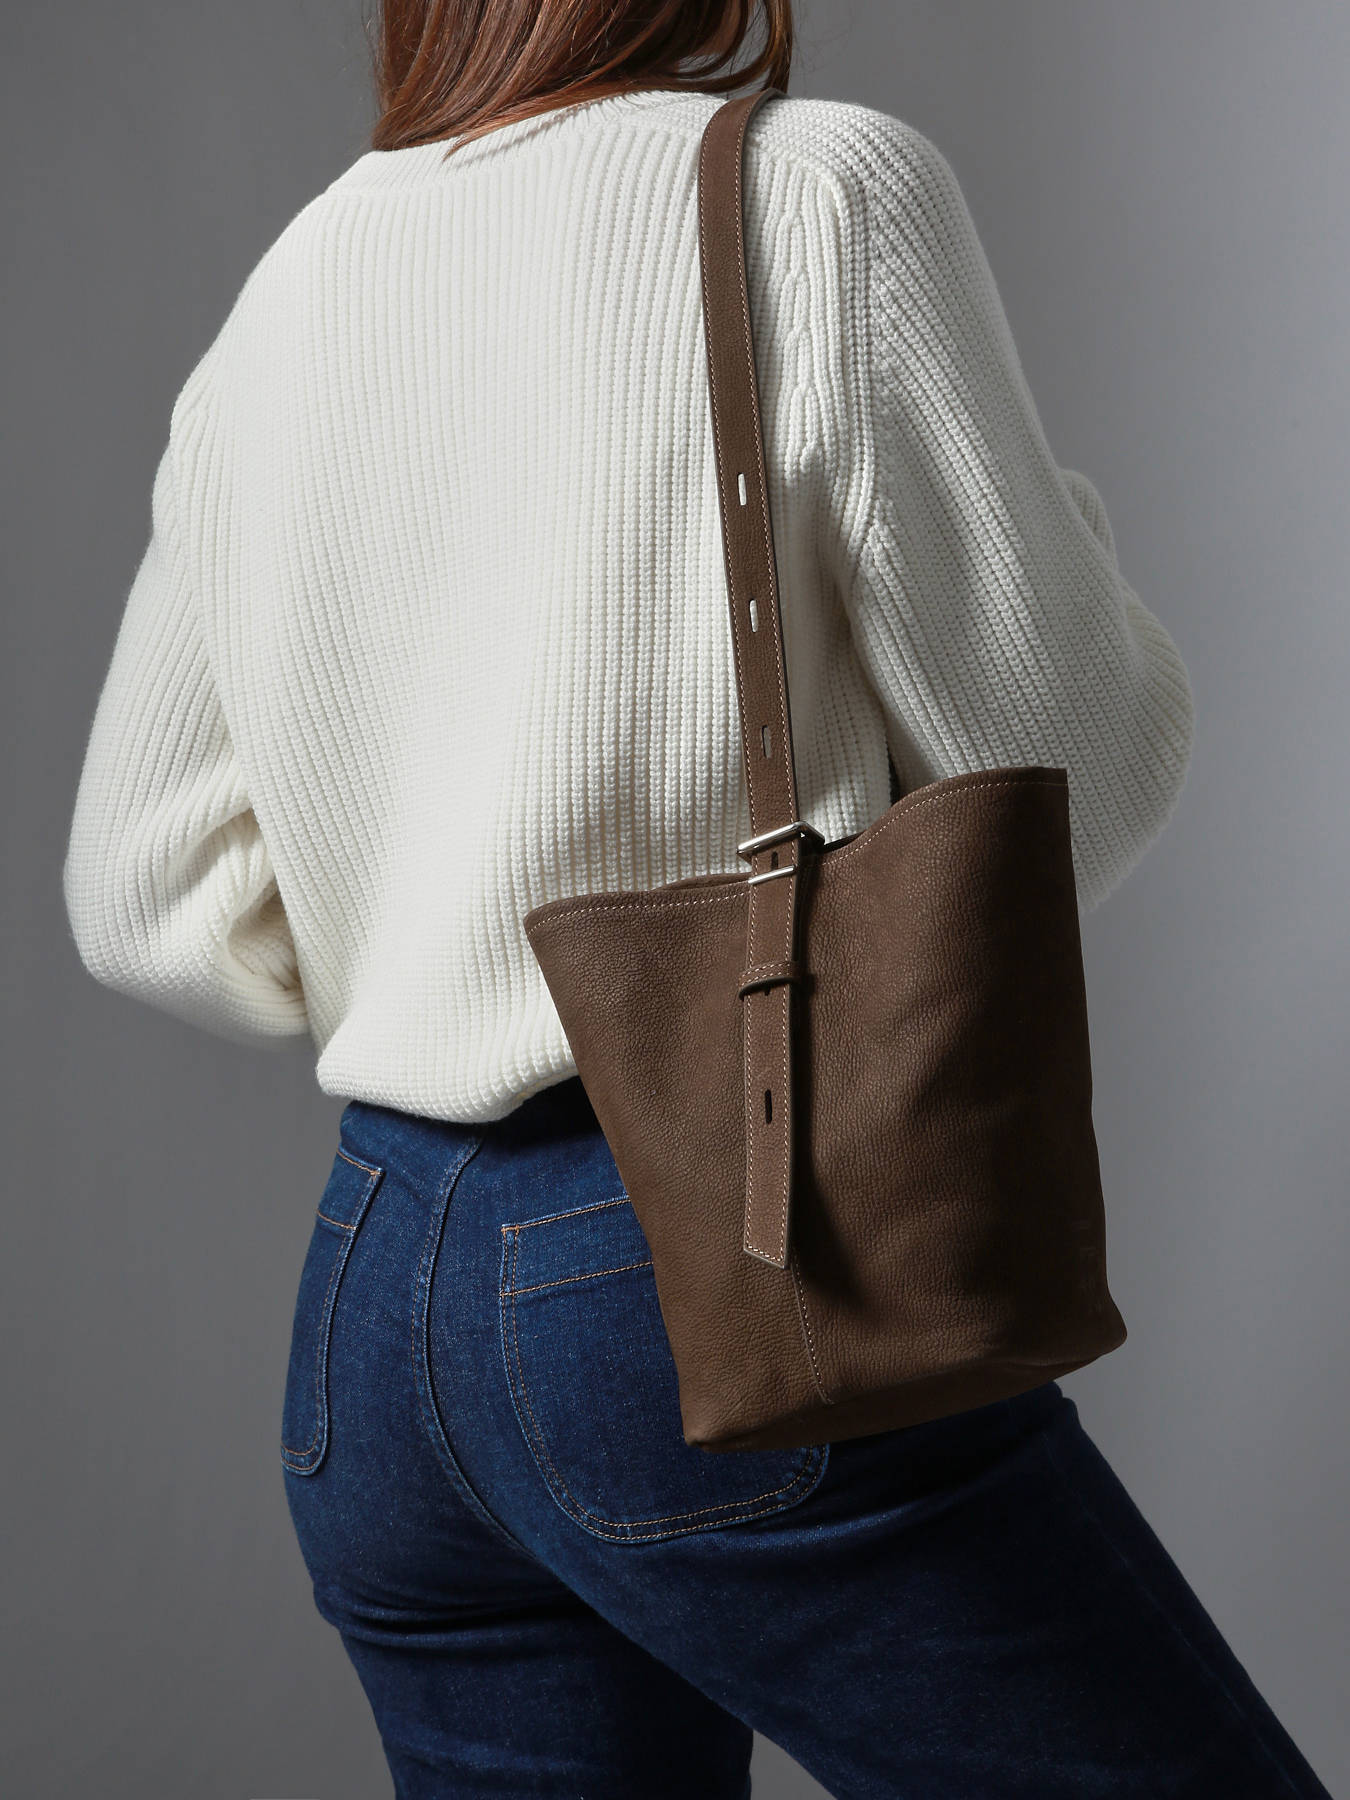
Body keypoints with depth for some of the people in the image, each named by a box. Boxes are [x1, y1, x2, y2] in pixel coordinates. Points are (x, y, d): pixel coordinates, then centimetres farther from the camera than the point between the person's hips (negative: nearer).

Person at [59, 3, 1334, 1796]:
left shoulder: (275, 304, 10)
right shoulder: (825, 191, -9)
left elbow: (149, 901, 12)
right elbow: (1073, 763, -6)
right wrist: (1051, 511, 12)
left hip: (370, 1311, 7)